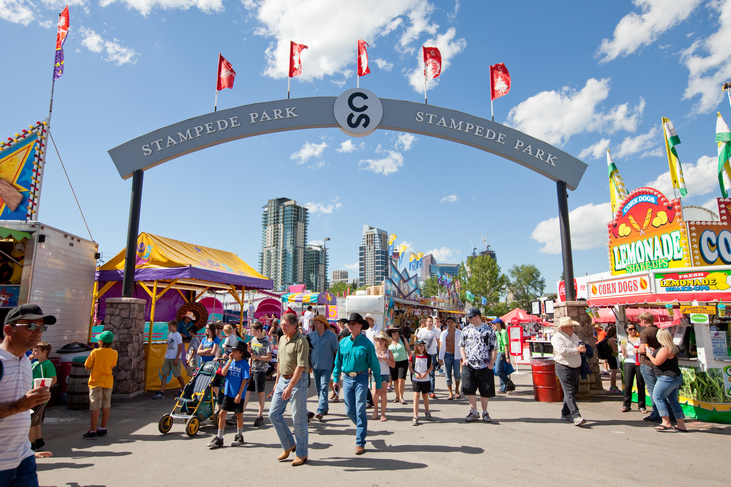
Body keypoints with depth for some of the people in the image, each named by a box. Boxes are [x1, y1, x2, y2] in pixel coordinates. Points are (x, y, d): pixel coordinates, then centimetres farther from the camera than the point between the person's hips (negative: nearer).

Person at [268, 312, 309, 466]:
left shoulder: (301, 341, -17)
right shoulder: (282, 339, 10)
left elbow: (301, 367, -22)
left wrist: (290, 387, -25)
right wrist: (277, 382, 19)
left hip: (297, 381, -8)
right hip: (283, 379, 8)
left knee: (298, 418, 1)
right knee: (273, 414, 9)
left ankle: (301, 453, 17)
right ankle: (289, 445, 26)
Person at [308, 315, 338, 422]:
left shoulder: (331, 335, -8)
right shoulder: (311, 335, 5)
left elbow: (336, 351, -3)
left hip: (326, 366, -5)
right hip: (315, 366, 5)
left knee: (323, 388, -11)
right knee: (318, 388, 13)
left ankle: (320, 411, -13)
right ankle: (325, 408, 28)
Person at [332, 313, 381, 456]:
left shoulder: (366, 343, -8)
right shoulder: (343, 342, 3)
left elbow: (374, 364, -3)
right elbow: (338, 361, 13)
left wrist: (378, 383, -3)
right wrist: (335, 377, 9)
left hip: (361, 378, -4)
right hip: (347, 378, 4)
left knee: (360, 410, -4)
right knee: (350, 411, 9)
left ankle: (360, 443, 7)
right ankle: (362, 426, 40)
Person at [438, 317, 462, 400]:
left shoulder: (459, 332, 3)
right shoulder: (443, 333, 7)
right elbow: (441, 346, 8)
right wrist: (440, 357, 2)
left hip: (457, 355, -1)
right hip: (447, 355, 2)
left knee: (457, 374, -9)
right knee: (448, 375, 2)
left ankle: (457, 389, 18)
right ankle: (451, 394, 11)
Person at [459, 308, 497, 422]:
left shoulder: (489, 329, 0)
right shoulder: (466, 329, 9)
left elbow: (494, 348, 1)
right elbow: (461, 345, 15)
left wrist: (492, 362, -7)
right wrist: (464, 359, 2)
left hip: (485, 366, -2)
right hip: (469, 365, 2)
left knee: (485, 391, 5)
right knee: (469, 389, -1)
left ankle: (485, 412, 21)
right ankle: (473, 411, 15)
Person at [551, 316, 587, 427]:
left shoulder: (574, 336, 15)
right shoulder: (557, 337, -11)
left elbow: (581, 346, 22)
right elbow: (562, 351, -24)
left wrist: (583, 348, -2)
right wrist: (576, 350, -22)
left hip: (576, 368, 9)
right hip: (564, 369, -9)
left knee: (573, 391, 15)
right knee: (569, 393, -10)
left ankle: (565, 414, 25)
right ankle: (576, 416, -14)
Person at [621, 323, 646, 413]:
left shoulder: (640, 338, 11)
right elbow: (624, 355, 5)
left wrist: (638, 351, -8)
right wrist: (623, 349, -14)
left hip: (640, 363, 1)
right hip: (629, 363, -1)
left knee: (641, 385, 0)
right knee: (628, 385, -6)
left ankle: (641, 406, 11)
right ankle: (626, 405, 3)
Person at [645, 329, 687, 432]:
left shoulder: (665, 349, -20)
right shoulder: (673, 347, 13)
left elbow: (657, 362, -20)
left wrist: (649, 355, -4)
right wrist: (655, 352, 22)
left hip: (667, 378, -10)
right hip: (676, 378, 10)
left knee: (657, 397, -3)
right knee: (673, 400, 13)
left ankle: (666, 422, -5)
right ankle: (681, 425, 15)